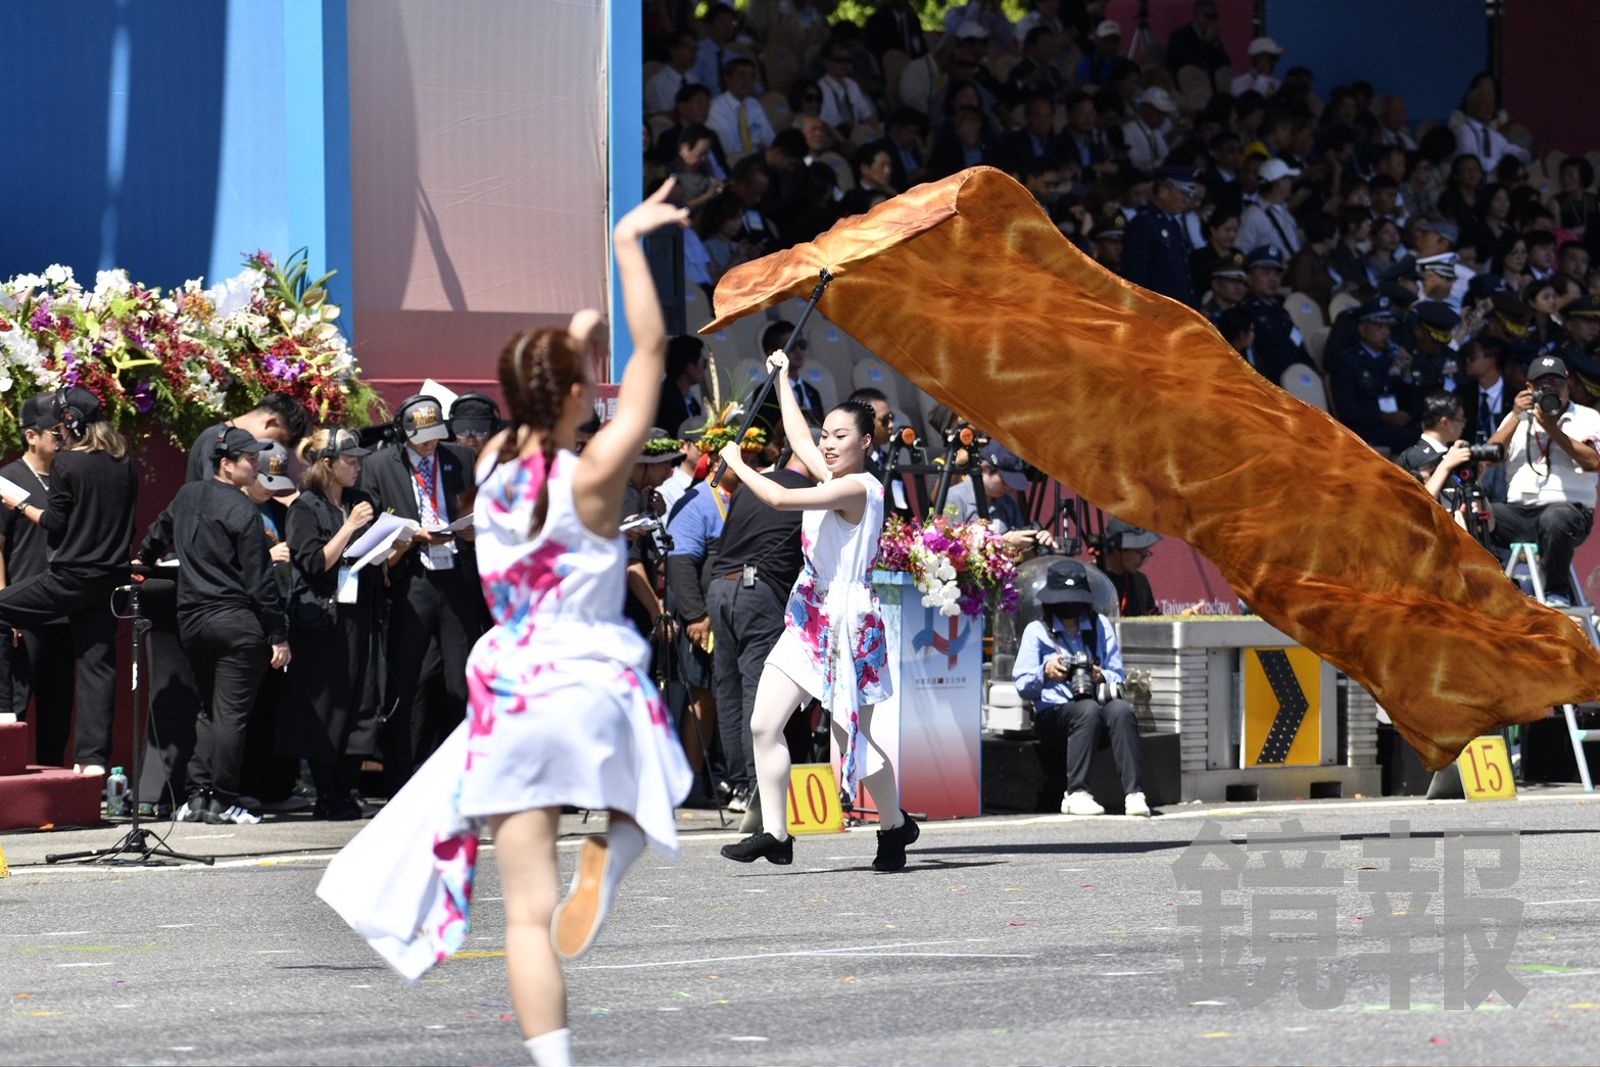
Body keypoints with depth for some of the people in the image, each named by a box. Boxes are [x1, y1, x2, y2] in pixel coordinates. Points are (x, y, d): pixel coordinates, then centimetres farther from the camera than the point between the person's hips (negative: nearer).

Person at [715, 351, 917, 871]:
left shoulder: (857, 487, -16)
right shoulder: (836, 480, 11)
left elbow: (781, 498, -24)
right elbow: (799, 439, 28)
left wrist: (737, 465, -9)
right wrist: (782, 379, 35)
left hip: (845, 626, -9)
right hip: (809, 621, 9)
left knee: (852, 738, -1)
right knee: (764, 725, -3)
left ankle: (896, 826, 19)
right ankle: (775, 834, -2)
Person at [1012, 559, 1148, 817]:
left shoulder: (1101, 626, 17)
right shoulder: (1037, 631, 9)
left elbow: (1118, 676, 12)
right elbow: (1023, 686, 1)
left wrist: (1102, 677, -13)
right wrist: (1045, 672, -21)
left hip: (1098, 703, 2)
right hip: (1052, 712, -2)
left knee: (1121, 709, -32)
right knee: (1089, 710, -36)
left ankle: (1134, 793, -41)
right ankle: (1076, 794, -39)